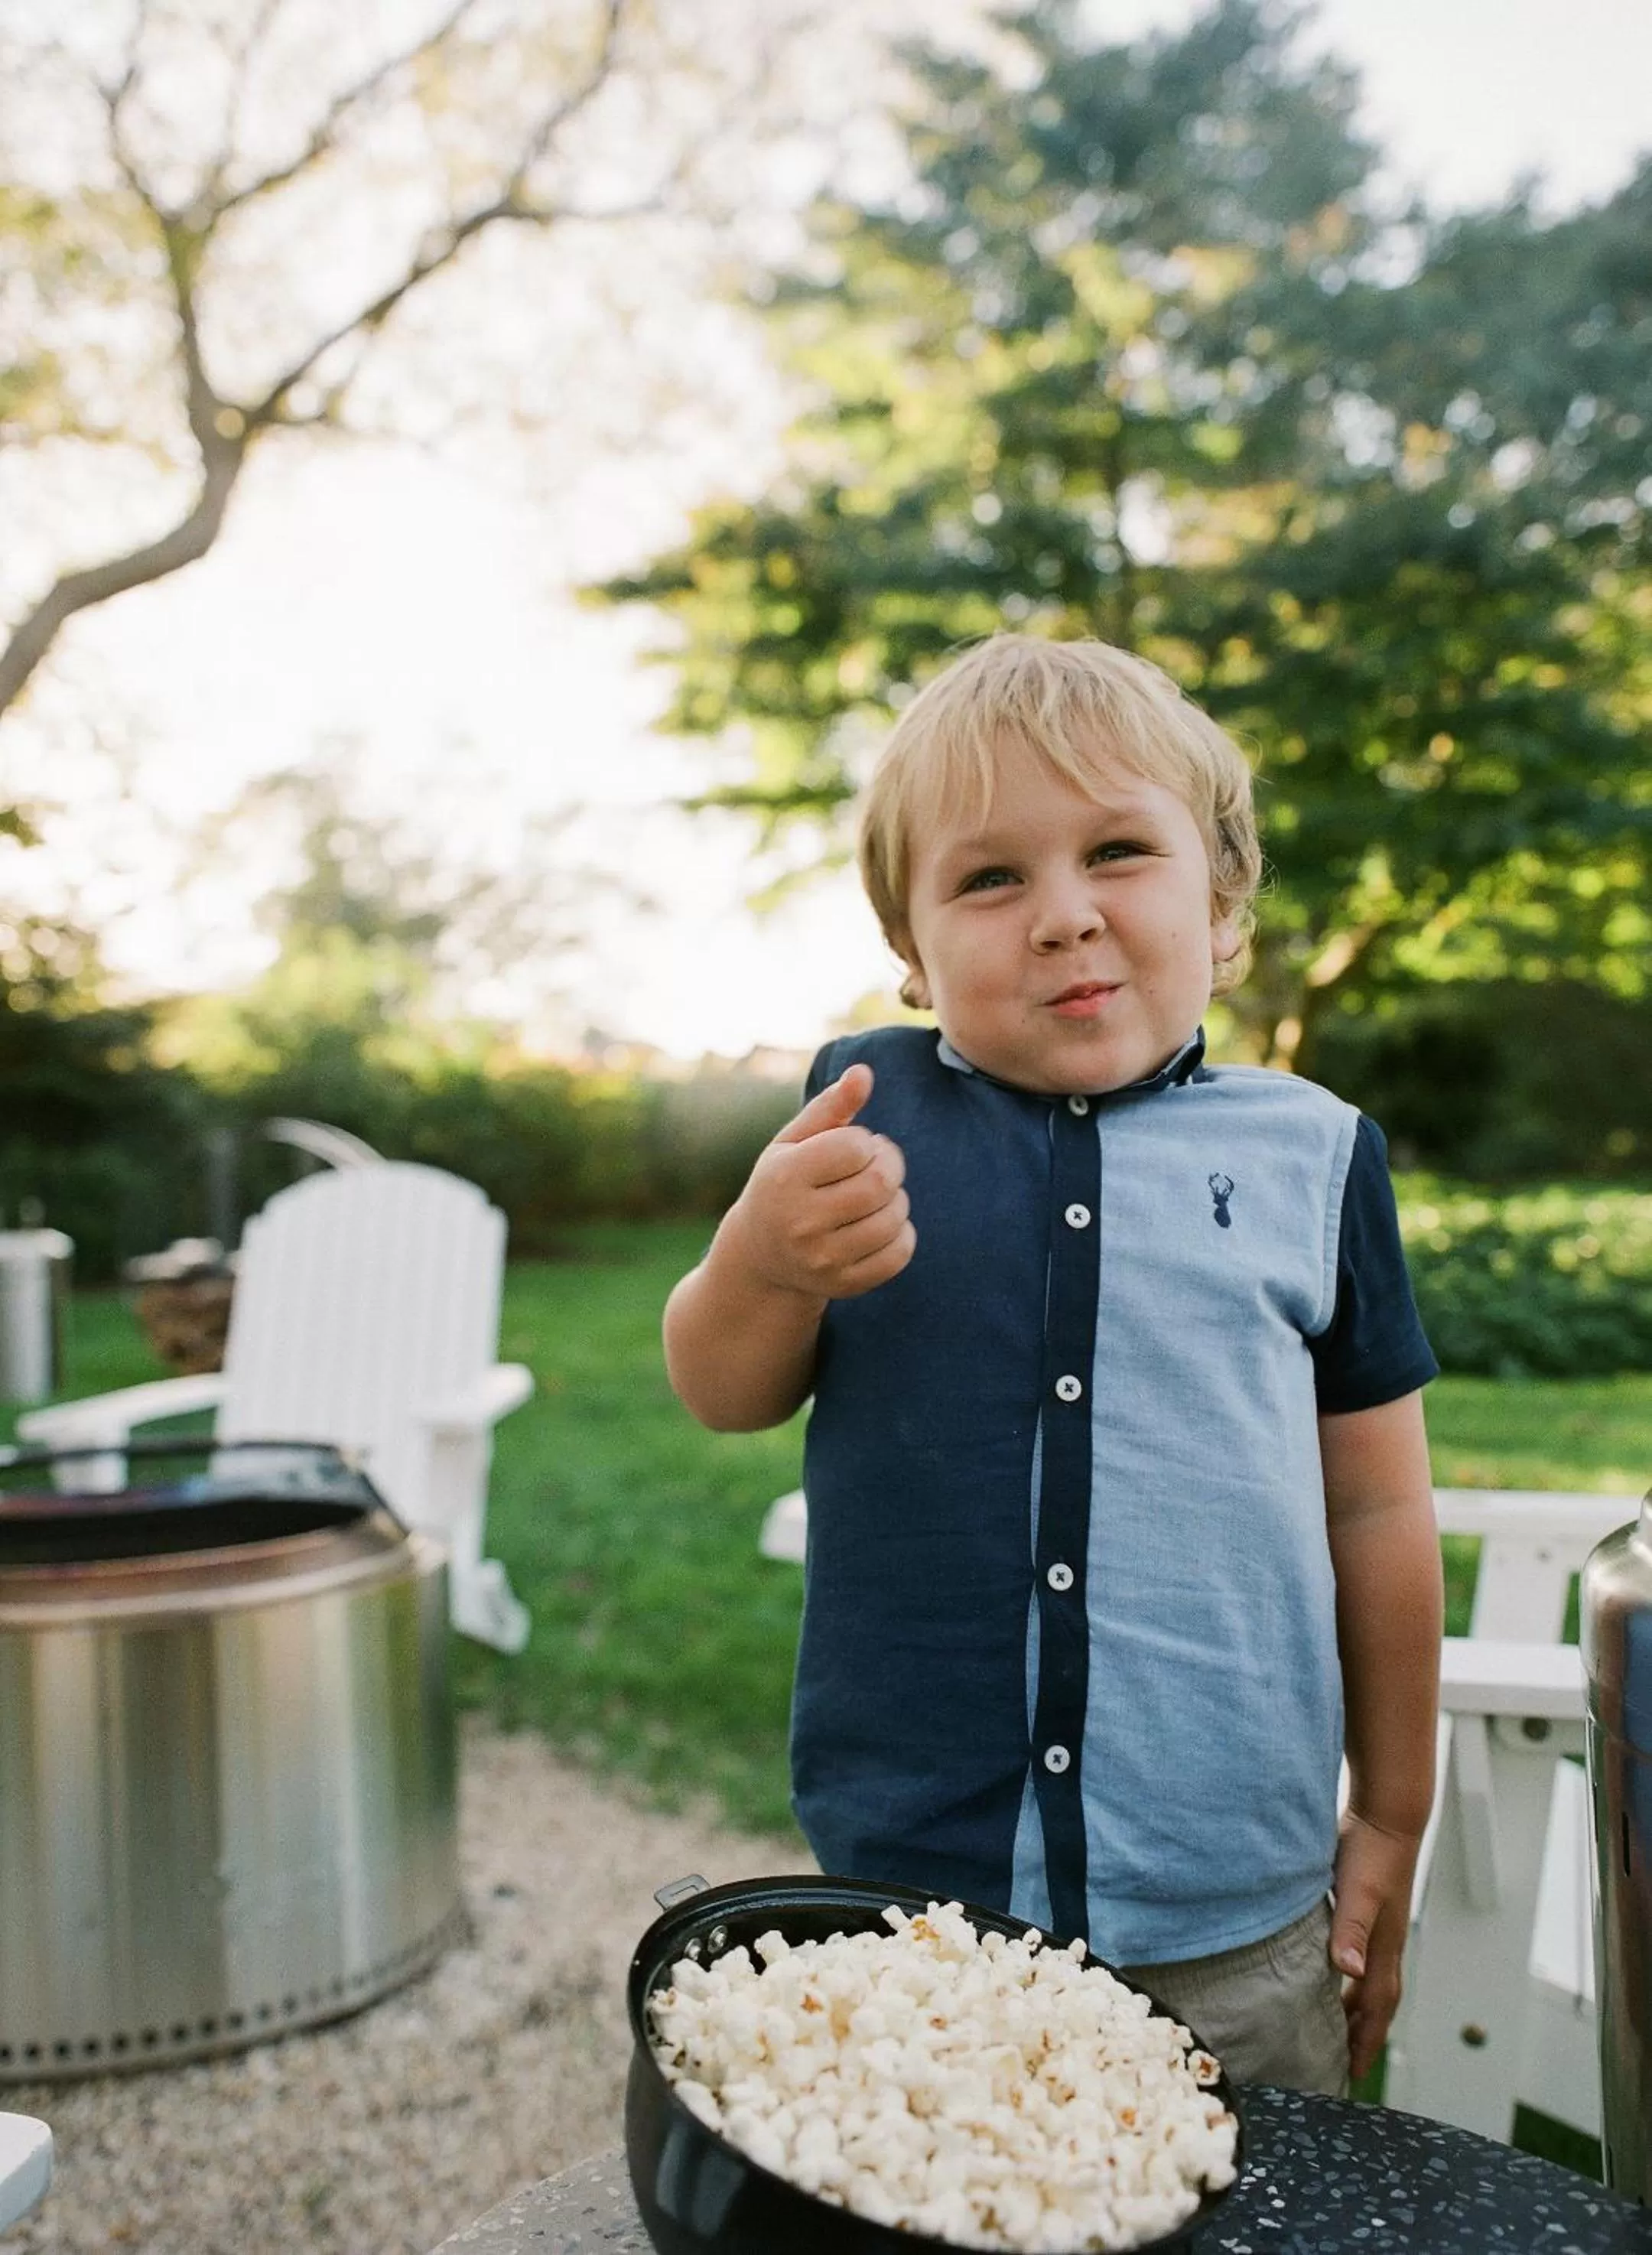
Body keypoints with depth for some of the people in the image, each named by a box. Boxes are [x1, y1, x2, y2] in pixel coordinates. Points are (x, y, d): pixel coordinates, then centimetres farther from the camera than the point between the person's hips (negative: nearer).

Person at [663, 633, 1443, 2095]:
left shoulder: (1311, 1157, -2)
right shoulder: (870, 1108, -2)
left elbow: (1377, 1508, 5)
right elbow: (726, 1397, 3)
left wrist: (1391, 1825, 11)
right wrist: (764, 1261, -20)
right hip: (904, 1882, 1)